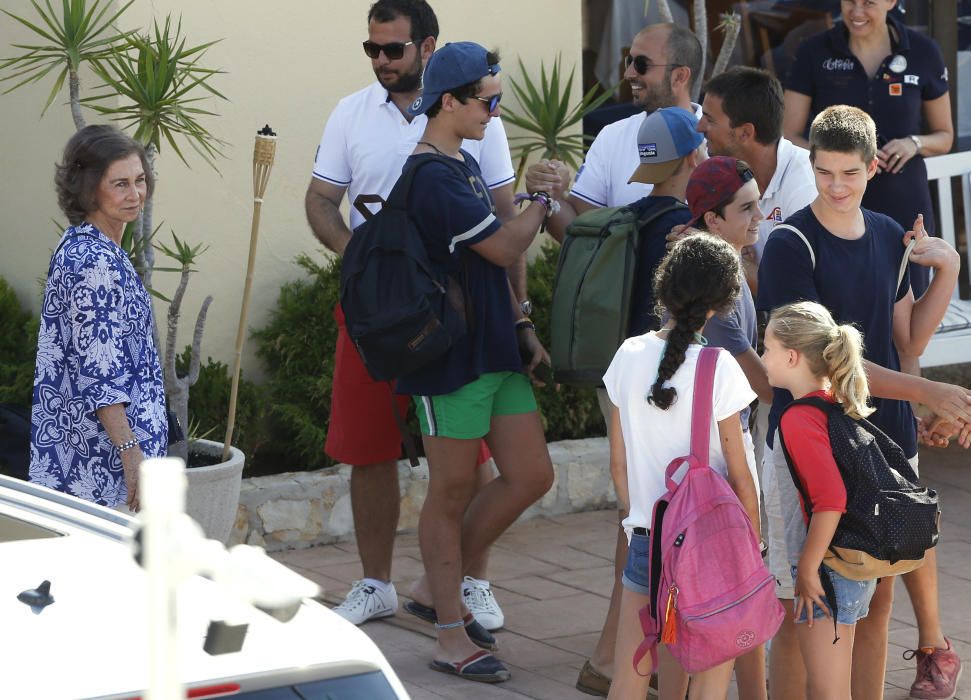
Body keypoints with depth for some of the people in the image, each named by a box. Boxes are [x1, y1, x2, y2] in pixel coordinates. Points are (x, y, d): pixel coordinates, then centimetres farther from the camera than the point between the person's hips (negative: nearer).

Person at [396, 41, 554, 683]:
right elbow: (503, 247, -17)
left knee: (531, 475, 8)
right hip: (449, 358, -9)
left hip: (494, 352, 9)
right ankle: (451, 635, 11)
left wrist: (521, 326, 14)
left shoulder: (465, 165, 15)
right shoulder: (431, 177, -18)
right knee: (453, 493, 0)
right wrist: (544, 201, 0)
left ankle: (436, 589, 21)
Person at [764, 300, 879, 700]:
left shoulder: (798, 420, -18)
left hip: (827, 568, -10)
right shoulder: (834, 405, 9)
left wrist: (808, 570, -19)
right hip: (854, 563, 10)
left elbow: (831, 499, -27)